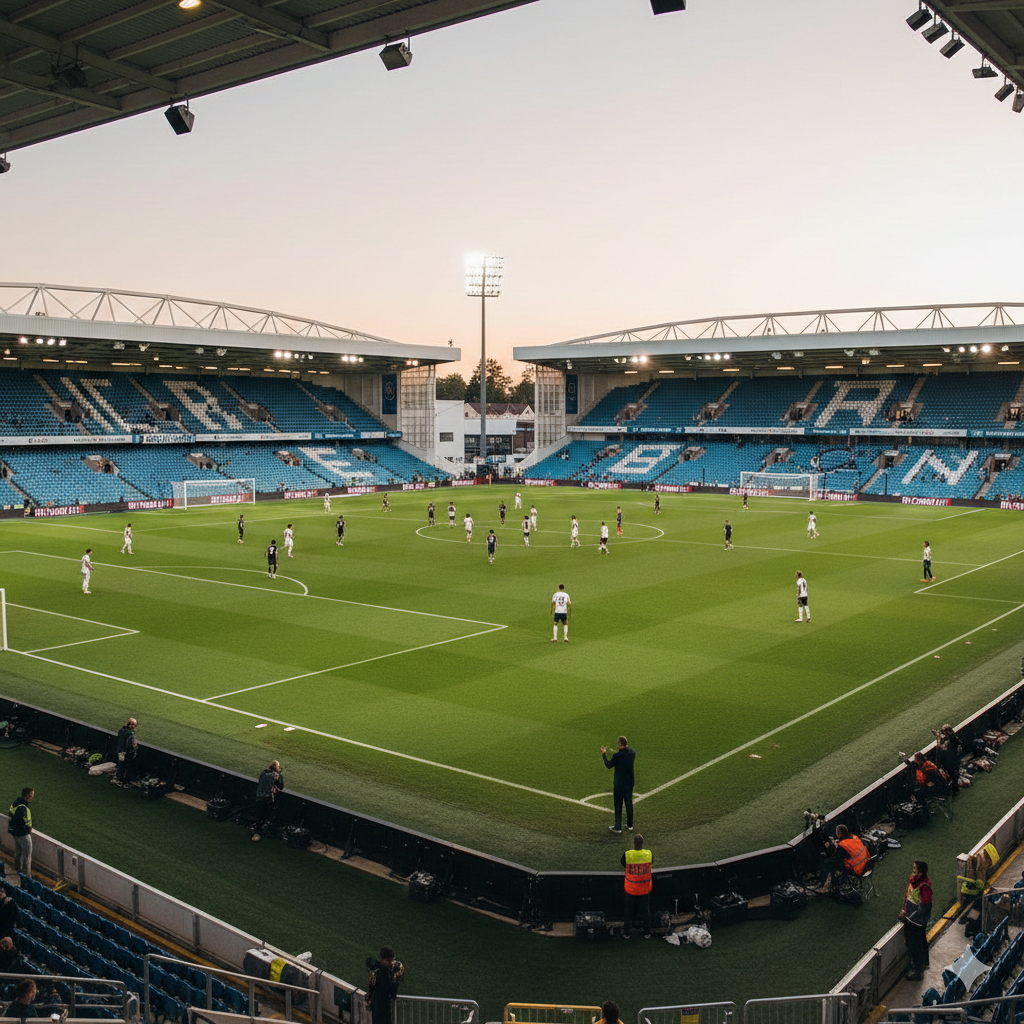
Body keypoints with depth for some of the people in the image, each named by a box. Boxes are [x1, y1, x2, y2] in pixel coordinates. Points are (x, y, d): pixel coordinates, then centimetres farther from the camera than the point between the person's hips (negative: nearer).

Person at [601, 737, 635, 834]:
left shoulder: (617, 755, -25)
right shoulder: (632, 752, -8)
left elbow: (608, 765, -11)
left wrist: (604, 754, -2)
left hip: (619, 784, -5)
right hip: (629, 782, 5)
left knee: (618, 806, 6)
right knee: (629, 804, 18)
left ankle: (618, 828, 13)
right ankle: (630, 825, 30)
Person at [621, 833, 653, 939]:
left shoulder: (627, 854, -22)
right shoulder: (649, 854, -18)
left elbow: (623, 864, 0)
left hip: (630, 889, -1)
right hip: (645, 889, 1)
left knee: (628, 911, 17)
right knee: (646, 911, 19)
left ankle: (626, 933, 30)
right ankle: (647, 933, 32)